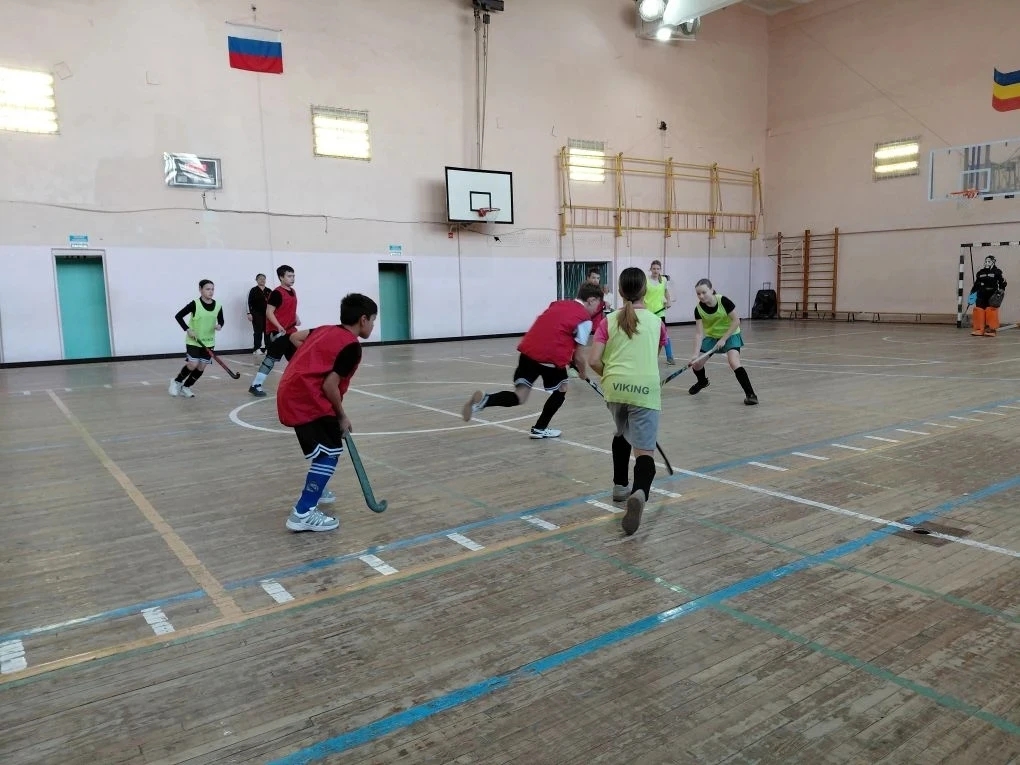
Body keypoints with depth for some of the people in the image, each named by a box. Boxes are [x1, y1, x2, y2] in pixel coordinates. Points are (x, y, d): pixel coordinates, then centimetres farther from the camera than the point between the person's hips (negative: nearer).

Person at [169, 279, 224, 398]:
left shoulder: (218, 306, -2)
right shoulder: (195, 304, -13)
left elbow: (221, 321, 12)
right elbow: (178, 316, -9)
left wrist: (219, 326, -12)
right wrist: (188, 329, -17)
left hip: (208, 342, 4)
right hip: (193, 341, -4)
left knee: (201, 367, 4)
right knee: (193, 364, -13)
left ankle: (185, 387, 24)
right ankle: (176, 382, 14)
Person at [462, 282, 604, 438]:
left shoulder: (558, 304, 22)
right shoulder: (585, 319, 1)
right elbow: (578, 356, 3)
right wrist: (582, 373, 24)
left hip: (528, 351, 6)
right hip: (551, 357, -6)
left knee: (518, 397, 8)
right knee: (561, 389, 21)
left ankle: (484, 399, -16)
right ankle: (540, 429, 22)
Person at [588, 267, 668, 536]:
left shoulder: (609, 321, 10)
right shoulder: (656, 322, 14)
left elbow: (594, 361, 1)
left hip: (615, 387, 2)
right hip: (645, 390, -2)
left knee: (621, 434, 30)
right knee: (645, 450, -7)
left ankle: (620, 486, 38)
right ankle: (639, 492, -36)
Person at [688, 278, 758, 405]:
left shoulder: (723, 301, -28)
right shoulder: (698, 309, -19)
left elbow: (736, 321, -20)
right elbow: (699, 333, -19)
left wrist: (723, 339, -23)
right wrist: (696, 354, -29)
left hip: (730, 334, -4)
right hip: (711, 336, 4)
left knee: (734, 363, -26)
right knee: (696, 364, 0)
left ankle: (750, 394, -18)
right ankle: (702, 381, 35)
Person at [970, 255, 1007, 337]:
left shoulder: (997, 272, 1)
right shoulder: (980, 273, 13)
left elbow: (1002, 283, 1)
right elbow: (976, 284, 17)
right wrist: (972, 293, 11)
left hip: (992, 296, -4)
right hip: (981, 296, 4)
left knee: (991, 312, -9)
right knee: (978, 311, -3)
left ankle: (992, 330, -4)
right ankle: (979, 329, 3)